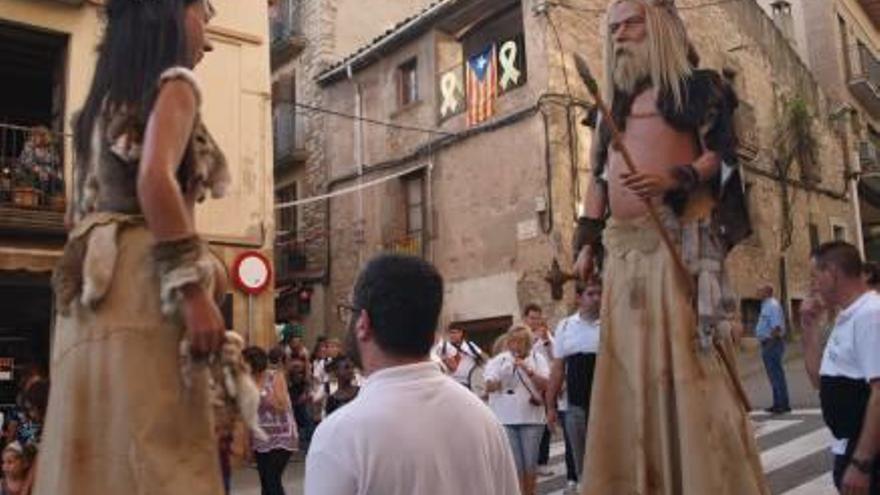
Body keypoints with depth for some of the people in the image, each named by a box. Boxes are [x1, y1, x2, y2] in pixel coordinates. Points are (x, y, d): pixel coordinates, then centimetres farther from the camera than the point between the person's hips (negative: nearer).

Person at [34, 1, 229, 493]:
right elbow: (155, 180, -18)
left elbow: (84, 206, 22)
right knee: (161, 452, -8)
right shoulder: (174, 83, 0)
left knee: (94, 455, 8)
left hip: (93, 288, 8)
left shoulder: (110, 98, 24)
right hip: (142, 284, -8)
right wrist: (195, 290, -21)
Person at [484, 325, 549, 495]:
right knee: (513, 464, -1)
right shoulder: (498, 361, 4)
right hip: (505, 419, -1)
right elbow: (489, 386, -2)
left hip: (531, 418, 1)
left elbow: (545, 384, -5)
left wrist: (528, 370, -17)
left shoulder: (538, 359, 5)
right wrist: (502, 377, -19)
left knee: (530, 464, 6)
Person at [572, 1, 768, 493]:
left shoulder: (698, 85, 8)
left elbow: (723, 154, -3)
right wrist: (587, 242, 14)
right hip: (623, 246, 6)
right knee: (630, 359, 4)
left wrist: (676, 179, -21)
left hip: (680, 236, -5)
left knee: (686, 353, -8)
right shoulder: (612, 104, 24)